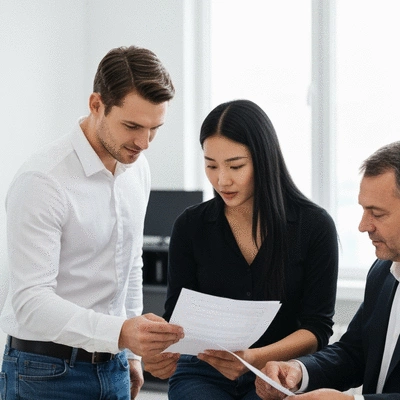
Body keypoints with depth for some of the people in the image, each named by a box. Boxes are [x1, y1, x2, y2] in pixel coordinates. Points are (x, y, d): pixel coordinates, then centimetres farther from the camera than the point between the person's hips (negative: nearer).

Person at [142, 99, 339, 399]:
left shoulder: (314, 225, -6)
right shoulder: (191, 226, 0)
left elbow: (317, 327, -6)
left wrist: (254, 358, -25)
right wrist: (162, 352, -20)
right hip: (203, 374, 1)